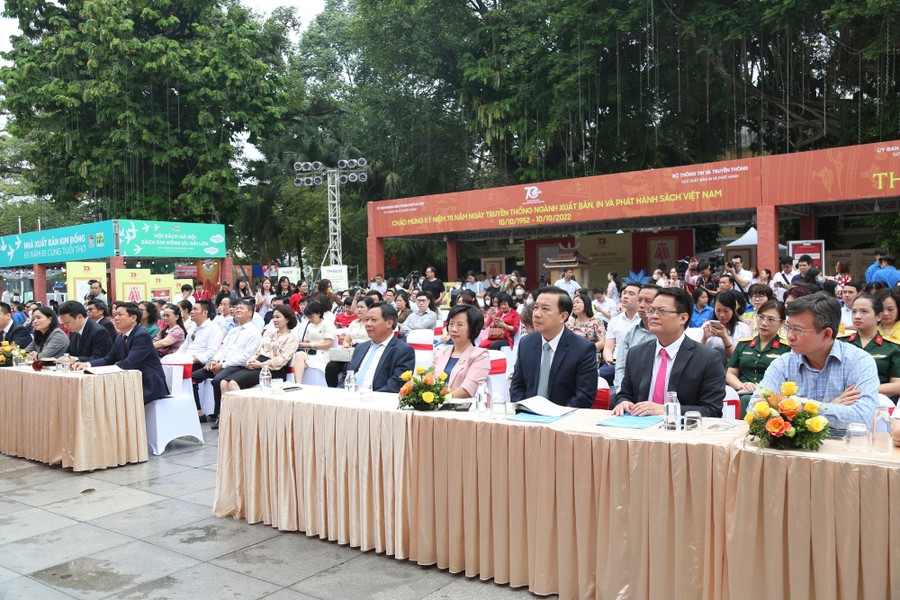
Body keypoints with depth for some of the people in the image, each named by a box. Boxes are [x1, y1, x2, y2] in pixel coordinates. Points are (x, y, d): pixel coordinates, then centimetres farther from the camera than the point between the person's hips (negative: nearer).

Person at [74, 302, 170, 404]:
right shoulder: (120, 338, 13)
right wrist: (87, 364, -4)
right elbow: (109, 359, 13)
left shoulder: (142, 335, -16)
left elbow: (129, 363, -23)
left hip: (149, 386, -8)